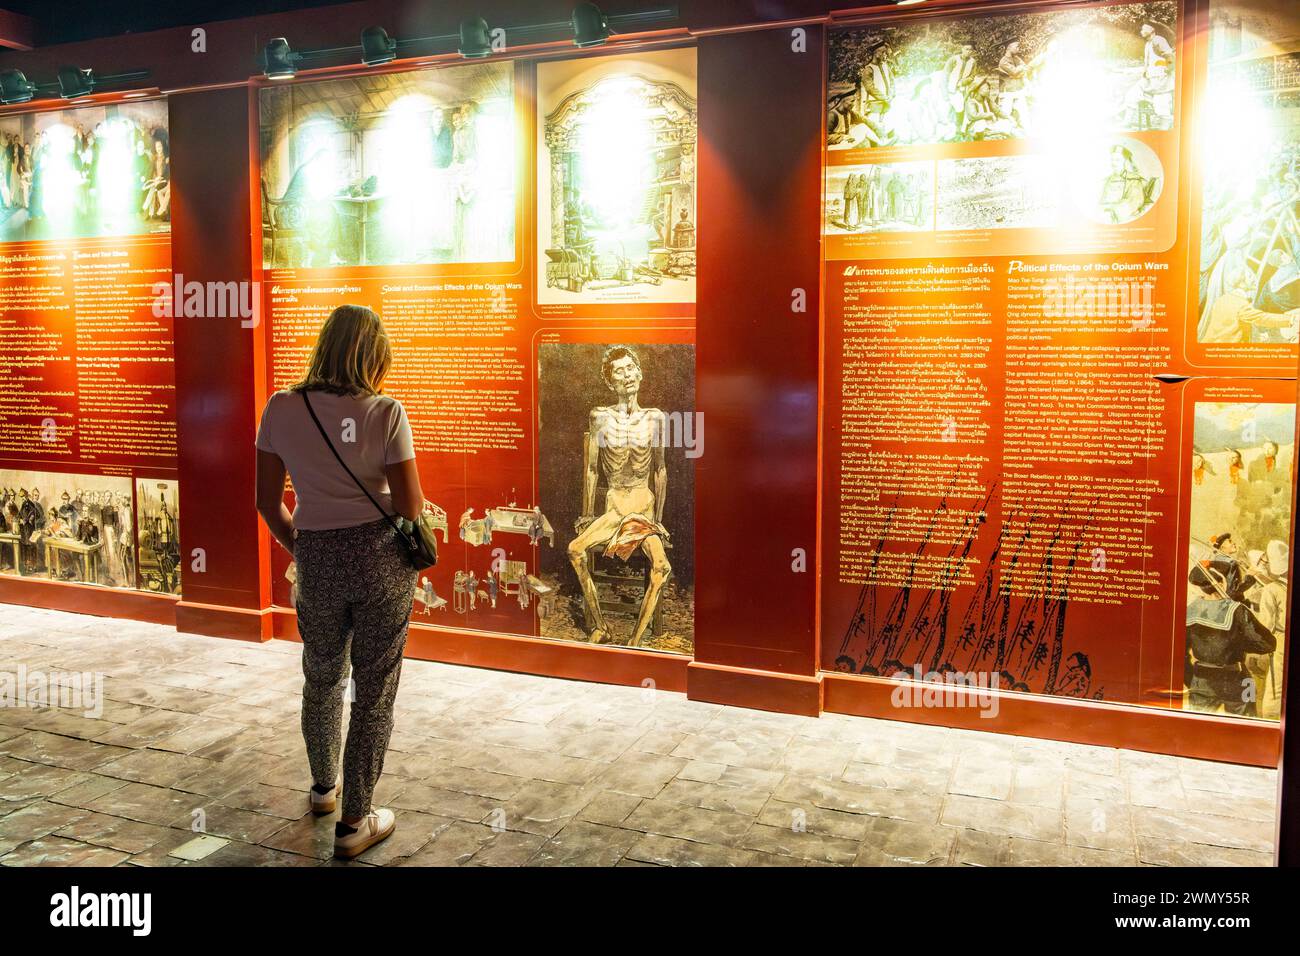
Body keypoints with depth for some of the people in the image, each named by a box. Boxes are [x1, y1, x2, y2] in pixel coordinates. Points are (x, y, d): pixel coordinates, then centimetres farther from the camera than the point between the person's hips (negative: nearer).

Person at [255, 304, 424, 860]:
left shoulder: (281, 409, -4)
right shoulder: (385, 414, -13)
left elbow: (267, 500, 2)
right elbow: (410, 507, -11)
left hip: (317, 561, 3)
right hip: (383, 558, -3)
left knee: (321, 678, 25)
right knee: (374, 690, 10)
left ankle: (324, 786, 47)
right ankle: (354, 823, 18)